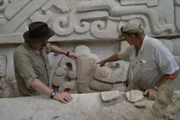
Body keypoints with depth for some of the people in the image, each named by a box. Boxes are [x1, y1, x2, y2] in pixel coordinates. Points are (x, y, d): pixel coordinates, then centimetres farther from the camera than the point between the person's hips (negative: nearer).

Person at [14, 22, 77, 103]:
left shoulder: (41, 46, -5)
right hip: (32, 98, -7)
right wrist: (55, 94, -45)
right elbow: (32, 81, -38)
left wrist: (67, 53, 25)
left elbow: (50, 47, 19)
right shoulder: (21, 54, -28)